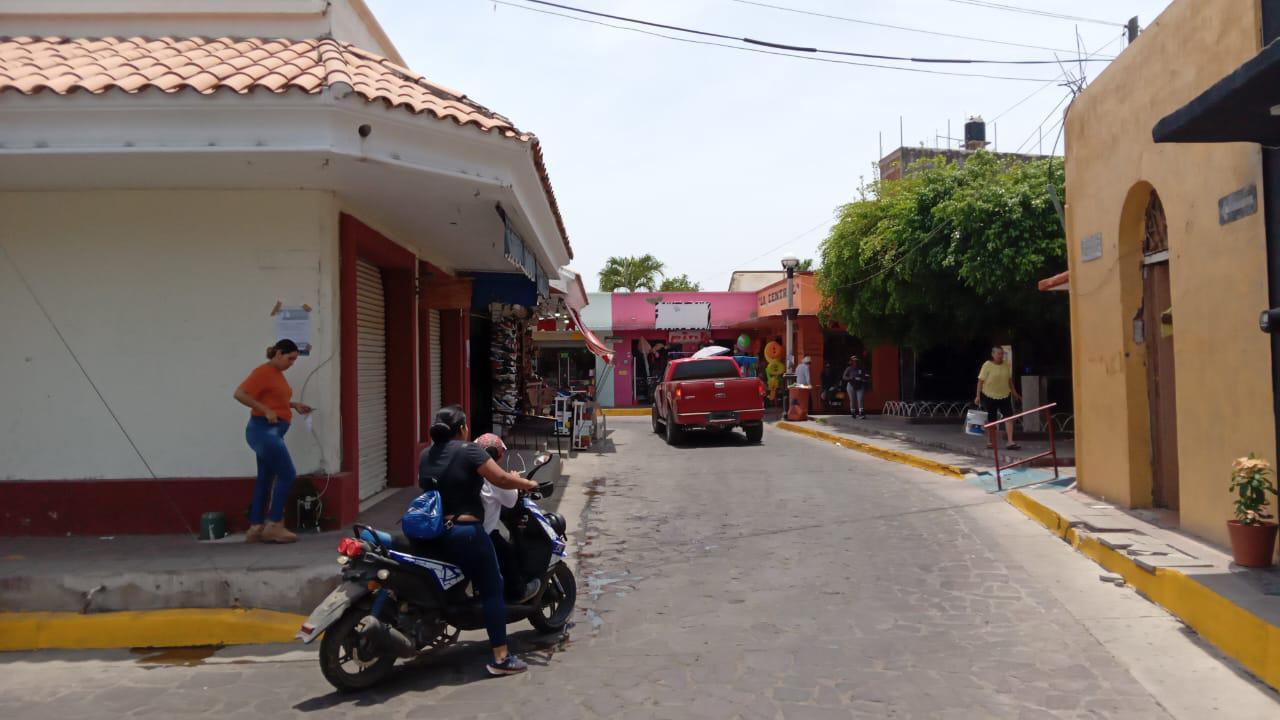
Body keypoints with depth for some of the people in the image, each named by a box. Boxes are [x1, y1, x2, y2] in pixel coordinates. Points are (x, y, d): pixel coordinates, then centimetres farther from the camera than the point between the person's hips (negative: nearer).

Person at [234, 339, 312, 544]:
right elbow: (239, 393, -18)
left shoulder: (277, 373, 16)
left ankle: (255, 529, 13)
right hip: (264, 430, -10)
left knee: (265, 479, 10)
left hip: (273, 431, 10)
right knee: (287, 474, -8)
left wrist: (294, 405, 13)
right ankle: (274, 525, -1)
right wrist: (265, 410, -22)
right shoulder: (263, 371, -11)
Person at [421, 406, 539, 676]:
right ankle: (501, 658, -4)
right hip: (464, 532, -7)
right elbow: (502, 480, -14)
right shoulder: (468, 451, -9)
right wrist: (527, 484, 4)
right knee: (492, 590, -2)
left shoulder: (426, 456, 12)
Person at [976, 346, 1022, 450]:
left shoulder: (1007, 365, 3)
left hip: (1004, 396, 3)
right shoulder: (987, 365, -10)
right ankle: (991, 441, 22)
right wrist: (978, 396, -12)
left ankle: (1010, 442, -11)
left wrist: (1015, 393, 16)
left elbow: (1010, 380, 14)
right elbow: (981, 381, -9)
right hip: (989, 396, -3)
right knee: (991, 421, 7)